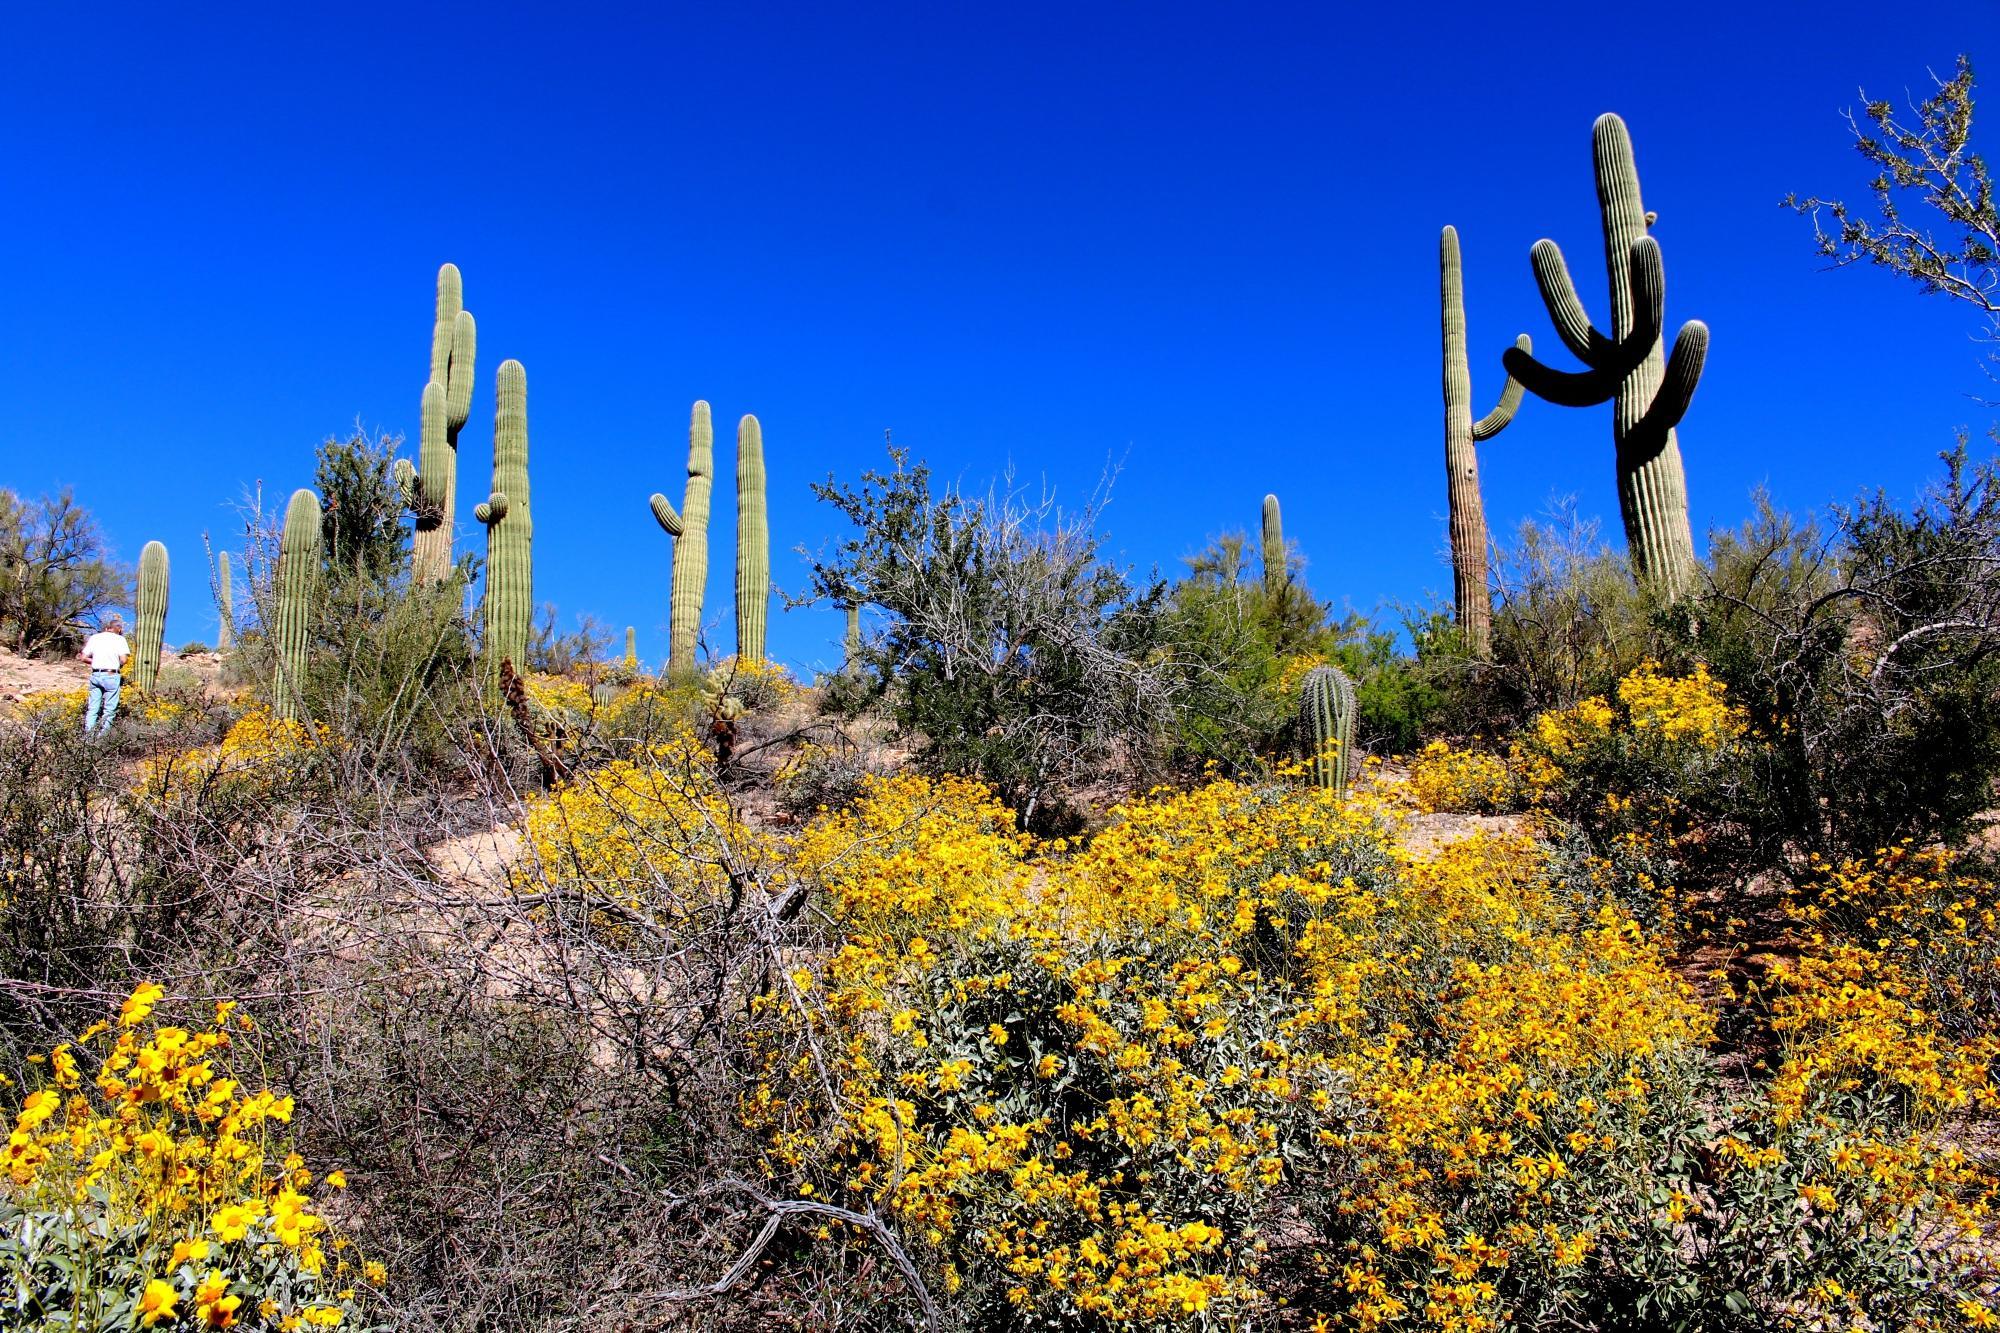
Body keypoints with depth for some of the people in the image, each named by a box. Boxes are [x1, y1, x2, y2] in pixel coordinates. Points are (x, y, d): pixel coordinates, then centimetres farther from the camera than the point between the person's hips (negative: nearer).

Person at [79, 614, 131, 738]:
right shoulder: (119, 639, -1)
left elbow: (84, 657, 9)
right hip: (111, 676, -4)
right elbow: (123, 659, -11)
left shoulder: (94, 637, 12)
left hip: (95, 675, 5)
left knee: (92, 708, 9)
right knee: (109, 709, 1)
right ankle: (103, 734, -2)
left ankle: (88, 734, 6)